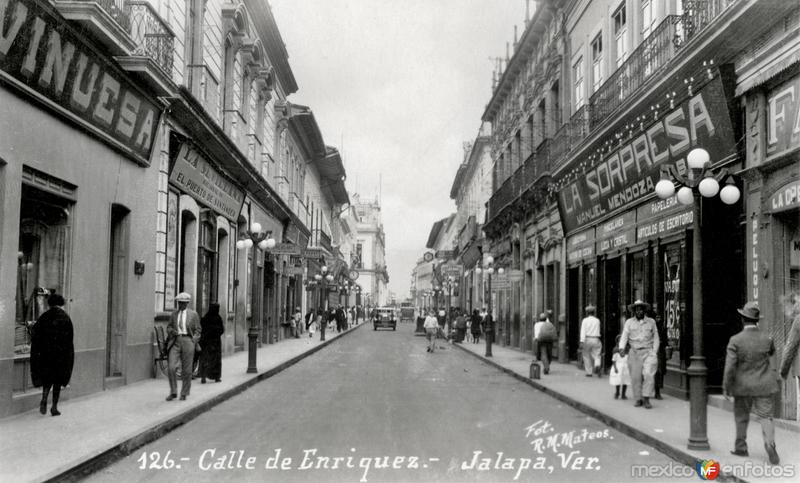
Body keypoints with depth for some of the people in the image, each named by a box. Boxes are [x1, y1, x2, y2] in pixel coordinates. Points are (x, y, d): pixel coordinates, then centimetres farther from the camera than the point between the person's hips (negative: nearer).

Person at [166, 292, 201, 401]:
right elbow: (169, 327, 16)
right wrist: (171, 331, -7)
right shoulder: (174, 313, 10)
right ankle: (173, 392, 5)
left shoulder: (193, 314, 1)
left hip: (188, 341, -2)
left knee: (186, 370, 2)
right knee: (171, 368, -9)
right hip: (175, 342, 2)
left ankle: (184, 394, 15)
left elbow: (197, 330, 5)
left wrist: (193, 342, -8)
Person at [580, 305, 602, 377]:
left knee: (587, 356, 10)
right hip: (596, 339, 2)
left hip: (587, 339, -2)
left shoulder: (585, 320, -4)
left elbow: (583, 331, -12)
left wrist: (582, 341, -16)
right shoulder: (597, 320, 7)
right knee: (596, 356, 2)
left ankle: (589, 372, 11)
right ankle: (597, 366, -29)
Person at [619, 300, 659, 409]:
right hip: (634, 353, 1)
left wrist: (654, 352, -2)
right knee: (636, 377, 1)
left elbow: (655, 338, 10)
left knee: (649, 374, -16)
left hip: (648, 352, -1)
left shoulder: (651, 322, 8)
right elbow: (624, 337, -1)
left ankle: (646, 399, -13)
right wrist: (622, 348, -18)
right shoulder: (629, 322, 6)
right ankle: (638, 399, 12)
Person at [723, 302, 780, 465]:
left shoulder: (735, 341, -15)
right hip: (764, 385, 1)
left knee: (741, 417, 15)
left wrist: (726, 387, -7)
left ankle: (741, 447, 26)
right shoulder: (766, 339, -6)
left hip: (743, 386, -1)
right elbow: (772, 352, 18)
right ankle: (769, 442, -19)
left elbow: (730, 367, -15)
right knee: (765, 416, 3)